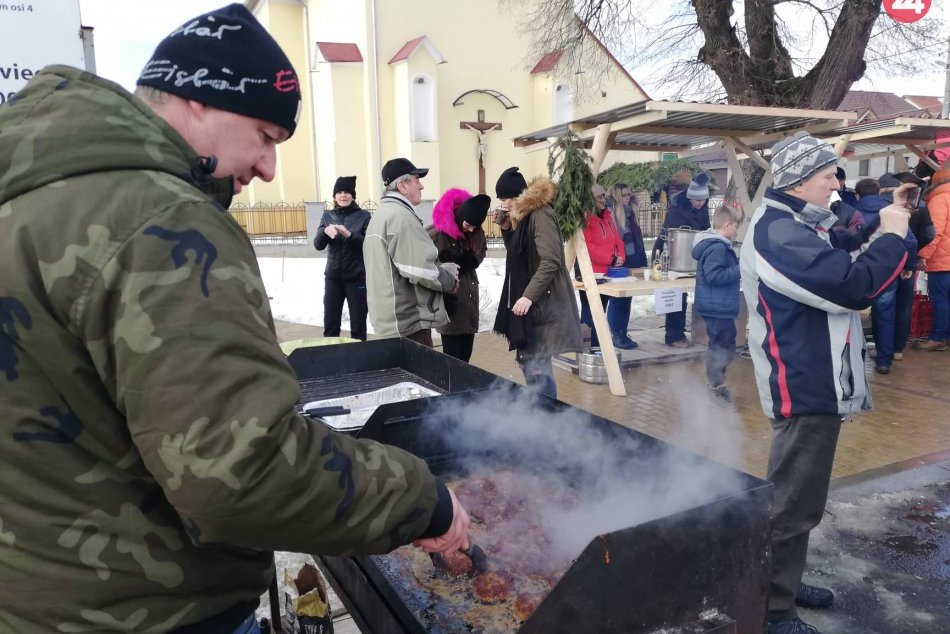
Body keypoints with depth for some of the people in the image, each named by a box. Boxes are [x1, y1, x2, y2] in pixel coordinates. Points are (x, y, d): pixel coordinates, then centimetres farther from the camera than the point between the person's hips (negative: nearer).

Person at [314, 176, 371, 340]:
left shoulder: (364, 216, -2)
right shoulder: (328, 216, 8)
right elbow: (318, 245, 0)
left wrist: (349, 235, -27)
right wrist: (325, 231, -21)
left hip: (357, 277, -3)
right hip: (333, 277, 3)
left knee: (358, 325, 3)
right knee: (330, 324, 7)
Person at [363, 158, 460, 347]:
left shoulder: (380, 215, 16)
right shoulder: (401, 216, -16)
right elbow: (420, 270, -23)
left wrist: (442, 269, 14)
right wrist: (451, 281, -4)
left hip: (390, 319, 10)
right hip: (408, 322, -10)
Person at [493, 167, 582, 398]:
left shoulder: (540, 214, -15)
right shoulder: (524, 215, 15)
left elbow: (550, 262, -22)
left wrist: (528, 296, -26)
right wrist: (506, 228, 8)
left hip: (542, 303, -10)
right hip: (530, 301, 10)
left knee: (535, 365, -10)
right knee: (526, 359, 13)